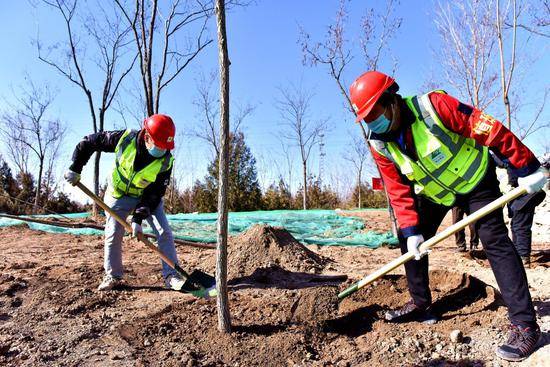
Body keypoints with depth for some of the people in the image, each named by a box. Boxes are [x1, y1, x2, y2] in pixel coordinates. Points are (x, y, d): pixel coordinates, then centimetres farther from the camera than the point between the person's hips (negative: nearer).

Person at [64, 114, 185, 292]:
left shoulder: (166, 162, -27)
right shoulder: (125, 139, -27)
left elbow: (155, 192, -23)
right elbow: (90, 141, -13)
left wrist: (138, 218, -28)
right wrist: (75, 167, -13)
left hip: (148, 197, 0)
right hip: (118, 194, 1)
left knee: (164, 232, -10)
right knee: (113, 234, 2)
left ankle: (171, 276, -2)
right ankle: (113, 276, 19)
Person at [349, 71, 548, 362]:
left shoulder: (434, 106, -30)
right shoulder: (379, 146, -15)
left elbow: (490, 130, -24)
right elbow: (399, 191, -11)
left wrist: (526, 167, -19)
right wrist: (410, 230, -18)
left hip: (474, 179, -5)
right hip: (433, 192, 5)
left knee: (495, 242, -13)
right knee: (409, 240, 1)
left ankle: (524, 324, -3)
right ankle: (421, 305, 16)